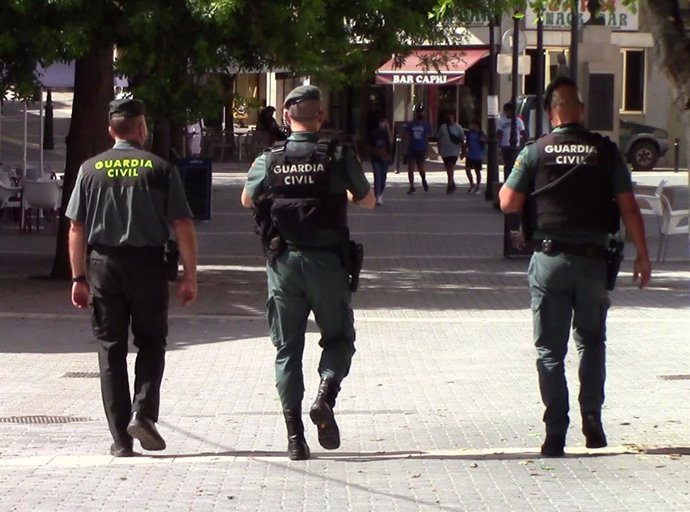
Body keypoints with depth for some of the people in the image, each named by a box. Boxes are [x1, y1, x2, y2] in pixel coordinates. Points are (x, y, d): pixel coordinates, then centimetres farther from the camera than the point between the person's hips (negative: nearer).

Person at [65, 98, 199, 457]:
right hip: (147, 264, -1)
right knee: (151, 343, 14)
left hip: (103, 265, 1)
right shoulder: (160, 169, -1)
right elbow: (183, 227, -5)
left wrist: (79, 278, 7)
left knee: (110, 350, 6)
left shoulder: (90, 169, 4)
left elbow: (76, 229, 2)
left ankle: (120, 439, 4)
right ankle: (143, 412, -6)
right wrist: (190, 276, 1)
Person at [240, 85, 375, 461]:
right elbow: (368, 201, 9)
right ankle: (325, 396, -12)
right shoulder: (340, 157, -6)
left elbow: (247, 200, 18)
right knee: (338, 338, 14)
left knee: (287, 348, 8)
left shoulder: (269, 160, -1)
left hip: (283, 261, 2)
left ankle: (294, 436, 4)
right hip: (326, 261, -1)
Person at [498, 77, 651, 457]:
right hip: (594, 258, 1)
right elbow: (628, 207, -1)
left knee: (550, 350, 5)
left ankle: (555, 435, 2)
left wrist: (512, 178, 15)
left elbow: (508, 203, -5)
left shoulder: (535, 152, -4)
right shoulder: (605, 151, -1)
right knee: (591, 341, 20)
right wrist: (642, 255, 7)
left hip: (550, 258, -1)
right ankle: (592, 418, 7)